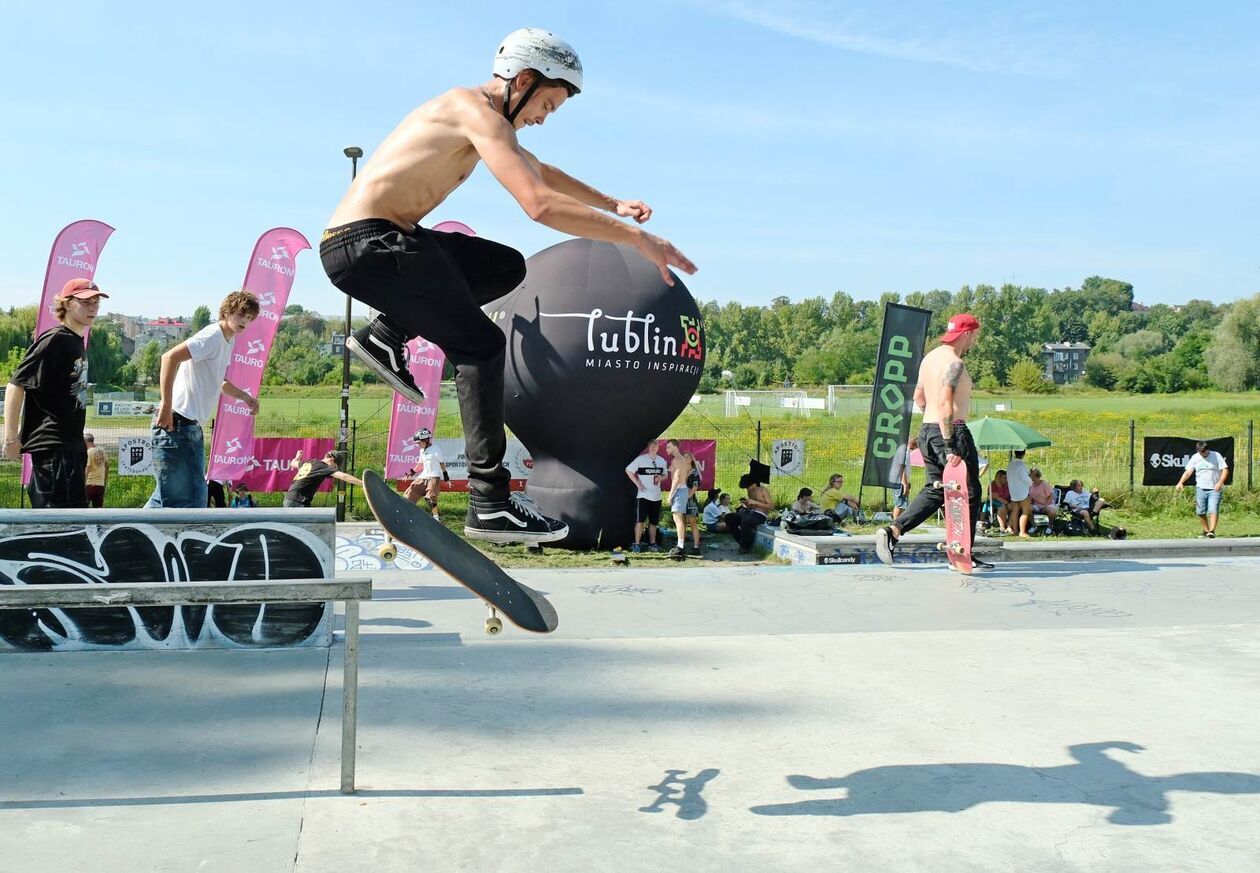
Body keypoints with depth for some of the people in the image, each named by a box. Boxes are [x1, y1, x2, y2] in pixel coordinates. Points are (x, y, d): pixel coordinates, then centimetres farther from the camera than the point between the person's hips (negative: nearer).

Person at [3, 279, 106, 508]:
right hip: (53, 444, -9)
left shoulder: (77, 343, 15)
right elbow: (15, 385, -15)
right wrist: (11, 438, -17)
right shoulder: (54, 340, -11)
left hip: (71, 444, 9)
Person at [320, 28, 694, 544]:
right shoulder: (477, 111, -13)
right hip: (365, 243, -10)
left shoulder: (481, 117, 18)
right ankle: (490, 503, -13)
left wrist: (613, 204, 25)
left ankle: (384, 335, 12)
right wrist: (636, 237, -23)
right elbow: (540, 205, -26)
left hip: (376, 240, 10)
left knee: (507, 268, 18)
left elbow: (542, 173, 34)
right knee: (481, 346, -12)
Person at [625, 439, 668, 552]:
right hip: (643, 495, -5)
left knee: (654, 522, 11)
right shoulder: (641, 459, -5)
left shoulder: (662, 461, 11)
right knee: (640, 520, -9)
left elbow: (665, 475, 21)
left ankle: (652, 544, 20)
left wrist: (660, 478, -4)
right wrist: (637, 484, -9)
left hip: (656, 496, 5)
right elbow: (628, 470, -4)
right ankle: (637, 544, -6)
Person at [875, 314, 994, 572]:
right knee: (969, 493, 3)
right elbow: (945, 404, -24)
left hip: (927, 430, 9)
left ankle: (893, 530, -1)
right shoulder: (954, 363, -15)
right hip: (952, 432, -9)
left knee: (935, 490, 14)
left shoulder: (930, 357, 14)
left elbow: (918, 397, 23)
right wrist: (950, 447, -27)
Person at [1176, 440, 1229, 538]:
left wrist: (1220, 482, -21)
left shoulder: (1216, 456, -3)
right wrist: (1181, 482, -19)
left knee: (1213, 510, -14)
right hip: (1200, 488, 3)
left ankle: (1212, 531, -19)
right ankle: (1206, 530, 19)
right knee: (1200, 512, 5)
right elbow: (1188, 471, -2)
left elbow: (1225, 469, -5)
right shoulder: (1195, 458, 4)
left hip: (1214, 489, -3)